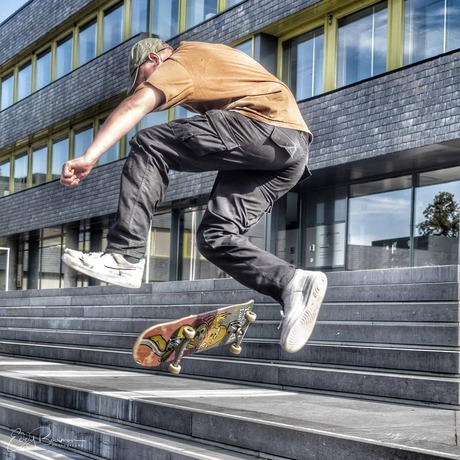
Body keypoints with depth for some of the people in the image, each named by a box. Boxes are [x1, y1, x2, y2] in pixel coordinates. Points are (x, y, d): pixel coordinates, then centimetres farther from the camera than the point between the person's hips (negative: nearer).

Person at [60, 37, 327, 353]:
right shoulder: (207, 55, 31)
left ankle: (124, 257, -14)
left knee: (148, 147, -7)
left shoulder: (178, 63, 3)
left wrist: (88, 158, -19)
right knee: (216, 238, 6)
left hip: (263, 127, -9)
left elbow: (135, 107, -11)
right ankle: (294, 284, -12)